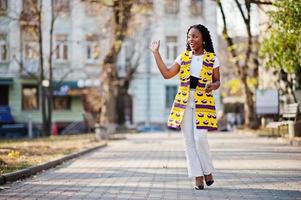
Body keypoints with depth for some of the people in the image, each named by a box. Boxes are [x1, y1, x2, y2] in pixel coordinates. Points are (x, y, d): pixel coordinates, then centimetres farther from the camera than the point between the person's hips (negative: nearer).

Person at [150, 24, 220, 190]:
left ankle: (208, 171, 6)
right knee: (189, 140, 0)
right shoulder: (183, 57, 10)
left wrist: (213, 86, -17)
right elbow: (167, 74, 2)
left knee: (200, 137, -15)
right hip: (184, 102, 3)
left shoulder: (212, 59, 3)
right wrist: (156, 53, 2)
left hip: (203, 102, -3)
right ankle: (198, 176, 5)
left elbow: (217, 81, 7)